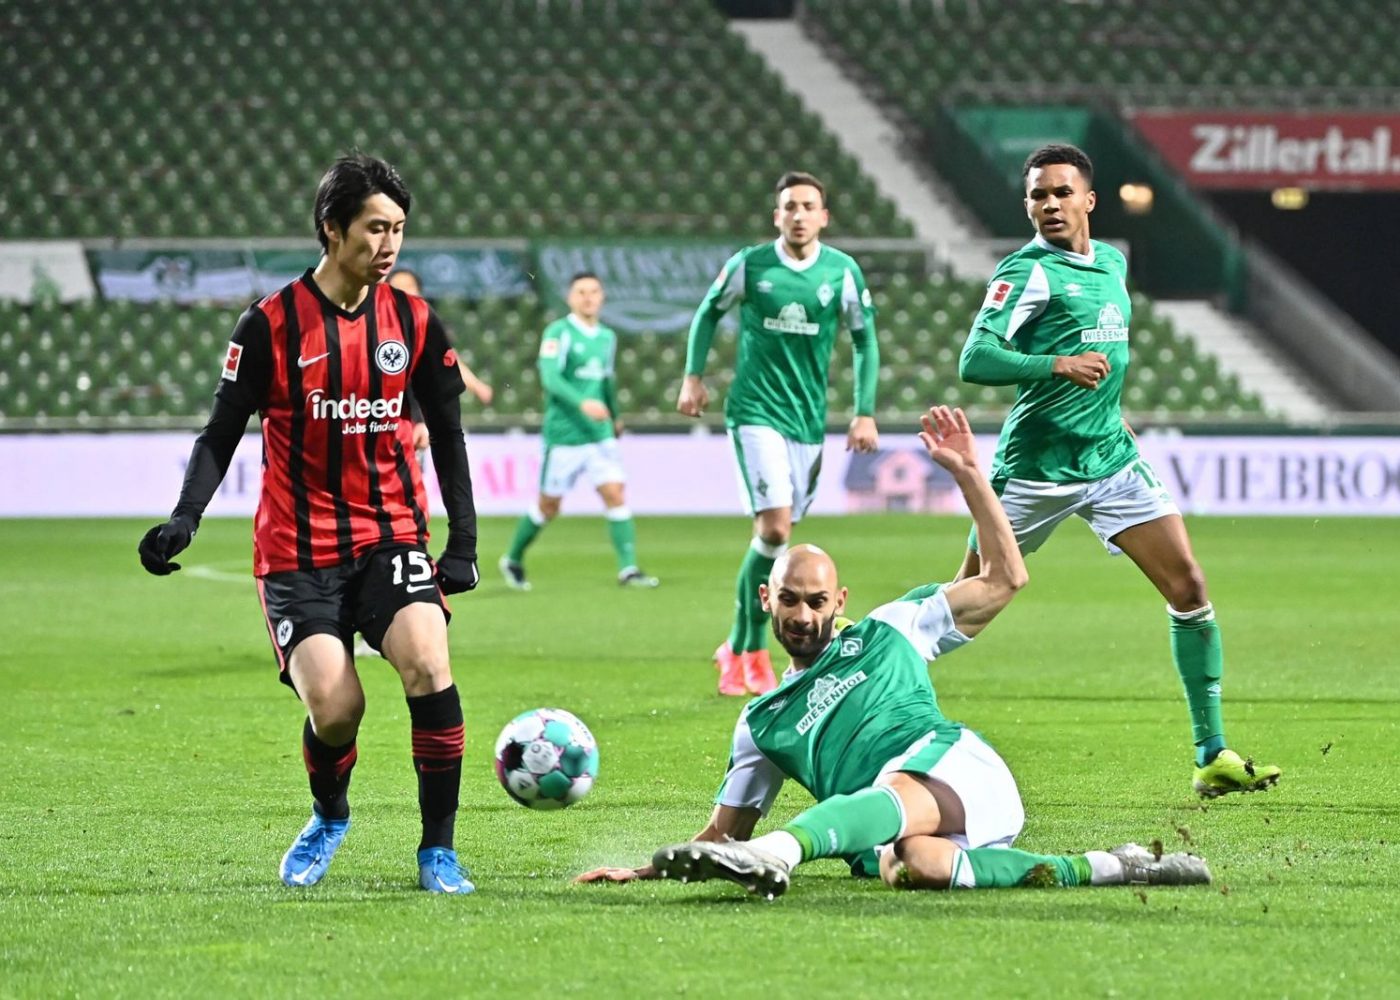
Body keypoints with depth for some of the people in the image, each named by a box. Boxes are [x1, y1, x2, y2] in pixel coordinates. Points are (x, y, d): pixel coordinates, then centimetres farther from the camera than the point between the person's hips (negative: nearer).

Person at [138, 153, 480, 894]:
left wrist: (463, 541, 6)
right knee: (335, 707, -15)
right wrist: (184, 519, -16)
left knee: (427, 665, -23)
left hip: (390, 536, 2)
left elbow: (446, 436, 11)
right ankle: (329, 818, 21)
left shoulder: (414, 323, 2)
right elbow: (223, 431, -1)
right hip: (298, 551, -2)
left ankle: (438, 848, -8)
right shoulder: (272, 324, -6)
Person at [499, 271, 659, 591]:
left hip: (600, 433, 5)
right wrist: (582, 403, -35)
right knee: (548, 507, 6)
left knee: (616, 495, -8)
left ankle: (628, 569, -10)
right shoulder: (559, 333, -10)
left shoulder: (607, 337, 11)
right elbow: (550, 378, -22)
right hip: (563, 435, -5)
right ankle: (513, 561, 26)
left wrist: (614, 416, 35)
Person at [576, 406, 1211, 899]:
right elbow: (724, 831, 32)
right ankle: (1098, 869, -32)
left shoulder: (887, 632, 25)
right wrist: (645, 872, 16)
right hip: (882, 830, 2)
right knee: (903, 864, -39)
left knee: (894, 798, -41)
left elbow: (1005, 579, 22)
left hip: (954, 768, -2)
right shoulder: (761, 721, 31)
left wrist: (967, 473, 15)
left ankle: (776, 855, -67)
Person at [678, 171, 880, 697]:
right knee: (774, 527, -17)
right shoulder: (749, 265, -5)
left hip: (809, 418, 3)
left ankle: (738, 648, 23)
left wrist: (865, 413, 3)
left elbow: (865, 339, 8)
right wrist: (693, 376, 5)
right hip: (756, 411, -3)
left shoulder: (843, 272, -1)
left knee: (777, 534, 7)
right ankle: (752, 652, -6)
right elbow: (709, 312, 11)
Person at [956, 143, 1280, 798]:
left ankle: (1212, 756, 0)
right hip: (1033, 469, -6)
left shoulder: (1112, 263, 12)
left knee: (1189, 588, -5)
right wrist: (1056, 364, -34)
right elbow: (974, 360, -23)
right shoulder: (1028, 271, -11)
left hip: (1110, 459, 6)